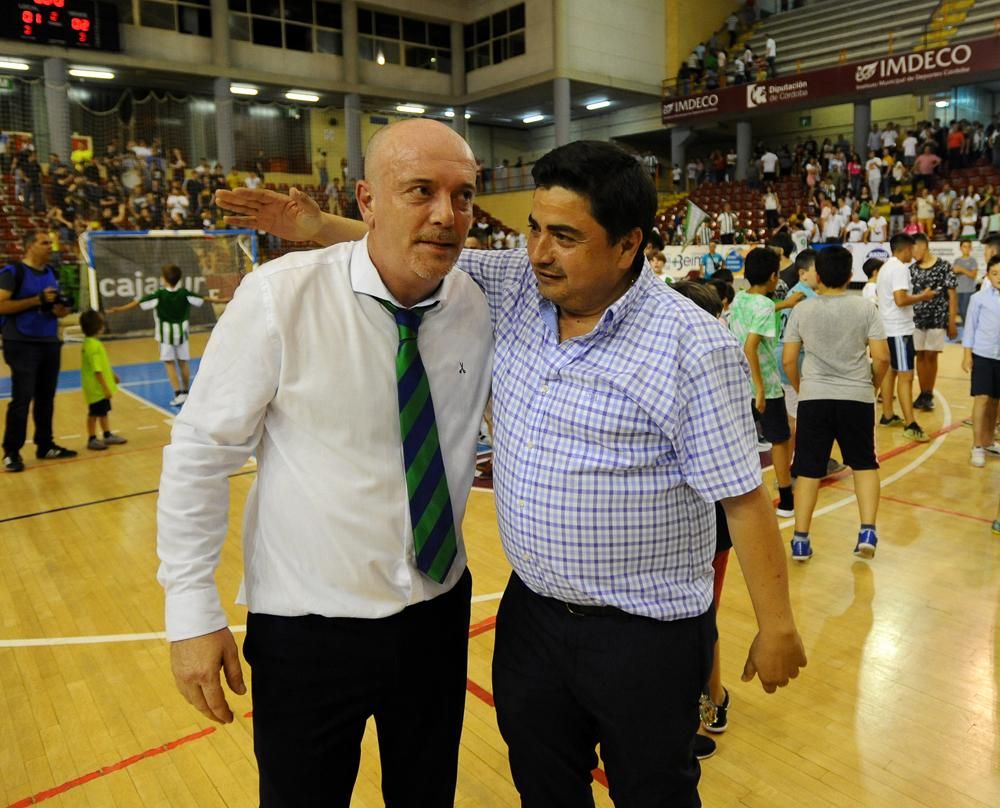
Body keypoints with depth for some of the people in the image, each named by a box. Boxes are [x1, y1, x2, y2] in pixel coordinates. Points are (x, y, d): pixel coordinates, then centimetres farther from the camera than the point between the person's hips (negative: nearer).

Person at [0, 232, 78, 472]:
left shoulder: (51, 272, 13)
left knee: (46, 397, 12)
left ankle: (45, 446, 22)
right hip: (22, 344, -7)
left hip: (50, 343, 7)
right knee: (22, 399, -6)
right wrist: (37, 300, -21)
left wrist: (61, 308, -1)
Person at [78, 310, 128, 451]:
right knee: (94, 413, 2)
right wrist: (105, 387, -25)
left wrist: (112, 375, 28)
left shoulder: (92, 343, 8)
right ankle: (92, 439, 13)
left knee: (103, 411, 19)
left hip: (100, 387, 10)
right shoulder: (93, 345, -24)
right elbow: (97, 370, -27)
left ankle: (107, 435, 31)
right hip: (97, 387, -10)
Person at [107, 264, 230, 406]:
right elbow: (204, 299, -2)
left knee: (169, 363, 1)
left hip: (166, 333, -3)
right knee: (183, 362, 11)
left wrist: (118, 309, -12)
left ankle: (178, 393, -9)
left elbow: (138, 303, -16)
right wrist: (223, 300, 9)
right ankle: (185, 392, 19)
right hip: (181, 332, 3)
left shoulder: (159, 295, -15)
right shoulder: (185, 293, -8)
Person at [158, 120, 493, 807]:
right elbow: (200, 452, -11)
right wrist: (192, 612, -9)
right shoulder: (280, 297, -17)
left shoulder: (480, 306, -6)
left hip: (439, 614, 4)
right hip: (308, 625, -3)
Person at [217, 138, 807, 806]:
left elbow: (744, 496, -15)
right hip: (531, 610, 6)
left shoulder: (693, 348, -19)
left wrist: (778, 626, -9)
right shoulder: (518, 288, -2)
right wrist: (319, 227, 3)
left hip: (646, 635, -5)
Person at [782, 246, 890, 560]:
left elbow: (788, 361, 0)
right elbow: (881, 357, -5)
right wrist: (873, 385, 14)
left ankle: (800, 539, 7)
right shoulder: (865, 307, -3)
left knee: (808, 469, 7)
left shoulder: (802, 309, -1)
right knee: (864, 464, 17)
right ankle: (867, 531, 10)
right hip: (857, 397, 0)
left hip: (814, 397, 0)